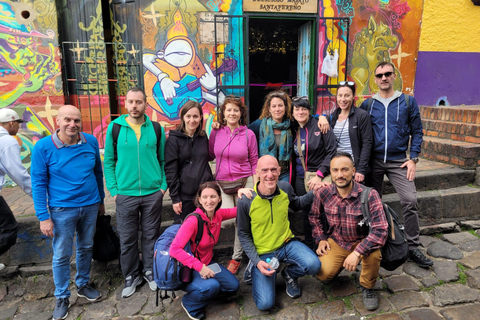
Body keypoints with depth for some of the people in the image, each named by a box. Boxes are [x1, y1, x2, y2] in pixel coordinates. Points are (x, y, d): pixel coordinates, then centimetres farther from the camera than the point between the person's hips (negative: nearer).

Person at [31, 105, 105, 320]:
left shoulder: (91, 142, -4)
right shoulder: (43, 147, -12)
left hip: (90, 206, 3)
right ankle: (62, 298, 28)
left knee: (86, 248, 17)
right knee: (61, 255, 8)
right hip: (62, 209, -3)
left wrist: (101, 200, 13)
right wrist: (43, 216, -11)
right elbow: (38, 183, -9)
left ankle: (83, 285, 38)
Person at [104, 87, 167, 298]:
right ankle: (131, 277, 30)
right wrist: (113, 190, -4)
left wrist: (163, 185, -1)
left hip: (153, 193, 1)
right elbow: (109, 162, 2)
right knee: (127, 239, 10)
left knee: (151, 236, 13)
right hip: (125, 194, 0)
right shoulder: (115, 128, -1)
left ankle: (150, 272, 33)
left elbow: (163, 160, 7)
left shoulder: (156, 128, 2)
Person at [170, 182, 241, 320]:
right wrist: (199, 267, -34)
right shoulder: (193, 221, -28)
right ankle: (189, 304, 1)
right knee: (212, 286, -31)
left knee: (233, 286, -3)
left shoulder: (218, 215, -7)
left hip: (207, 264, 7)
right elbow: (175, 249, -33)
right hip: (189, 268, -7)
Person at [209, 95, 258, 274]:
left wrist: (256, 187, -2)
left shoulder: (248, 134, -2)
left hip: (244, 181, 0)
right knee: (226, 220, -13)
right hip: (222, 182, 1)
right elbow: (210, 155, 15)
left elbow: (254, 162, 1)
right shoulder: (216, 133, 1)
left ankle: (237, 258, 24)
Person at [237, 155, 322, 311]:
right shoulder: (246, 201, -20)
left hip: (287, 244, 3)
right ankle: (253, 268, 17)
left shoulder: (285, 187, -8)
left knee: (314, 266, -25)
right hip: (262, 253, -3)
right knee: (265, 304, -13)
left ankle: (289, 274, 11)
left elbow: (296, 203, 16)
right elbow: (243, 234, -7)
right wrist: (257, 261, -17)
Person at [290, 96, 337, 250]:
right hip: (300, 178, 5)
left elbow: (332, 152, -9)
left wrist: (319, 175, -14)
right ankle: (309, 248, 29)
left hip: (320, 177, -5)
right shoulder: (292, 129, 9)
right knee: (306, 213, 14)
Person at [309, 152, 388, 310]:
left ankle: (367, 287, -1)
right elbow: (314, 216, 8)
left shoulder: (369, 195, -24)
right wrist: (321, 239, 0)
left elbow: (380, 230, -28)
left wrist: (357, 253, -35)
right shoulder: (323, 193, -13)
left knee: (373, 253, -34)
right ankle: (339, 264, 19)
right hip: (336, 242, 2)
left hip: (362, 241, -2)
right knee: (323, 273, -19)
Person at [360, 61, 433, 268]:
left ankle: (413, 247, 5)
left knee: (410, 200, -11)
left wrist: (413, 159, -5)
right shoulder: (367, 104, 4)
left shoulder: (408, 102, 3)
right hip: (373, 161, 1)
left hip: (398, 161, -1)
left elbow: (417, 132, 4)